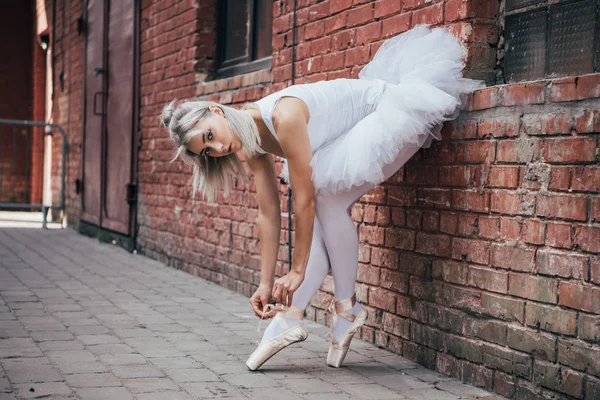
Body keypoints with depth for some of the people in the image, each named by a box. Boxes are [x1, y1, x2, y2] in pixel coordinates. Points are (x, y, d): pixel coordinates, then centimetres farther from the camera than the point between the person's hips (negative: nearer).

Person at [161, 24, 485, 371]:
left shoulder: (283, 116, -33)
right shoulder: (252, 144, -6)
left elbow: (304, 200, -28)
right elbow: (269, 213, -2)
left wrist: (298, 270, -19)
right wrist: (266, 283, -2)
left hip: (394, 112, -9)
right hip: (355, 138, 9)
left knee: (328, 202, -19)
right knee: (322, 213, -5)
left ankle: (347, 306, -4)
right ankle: (291, 318, -3)